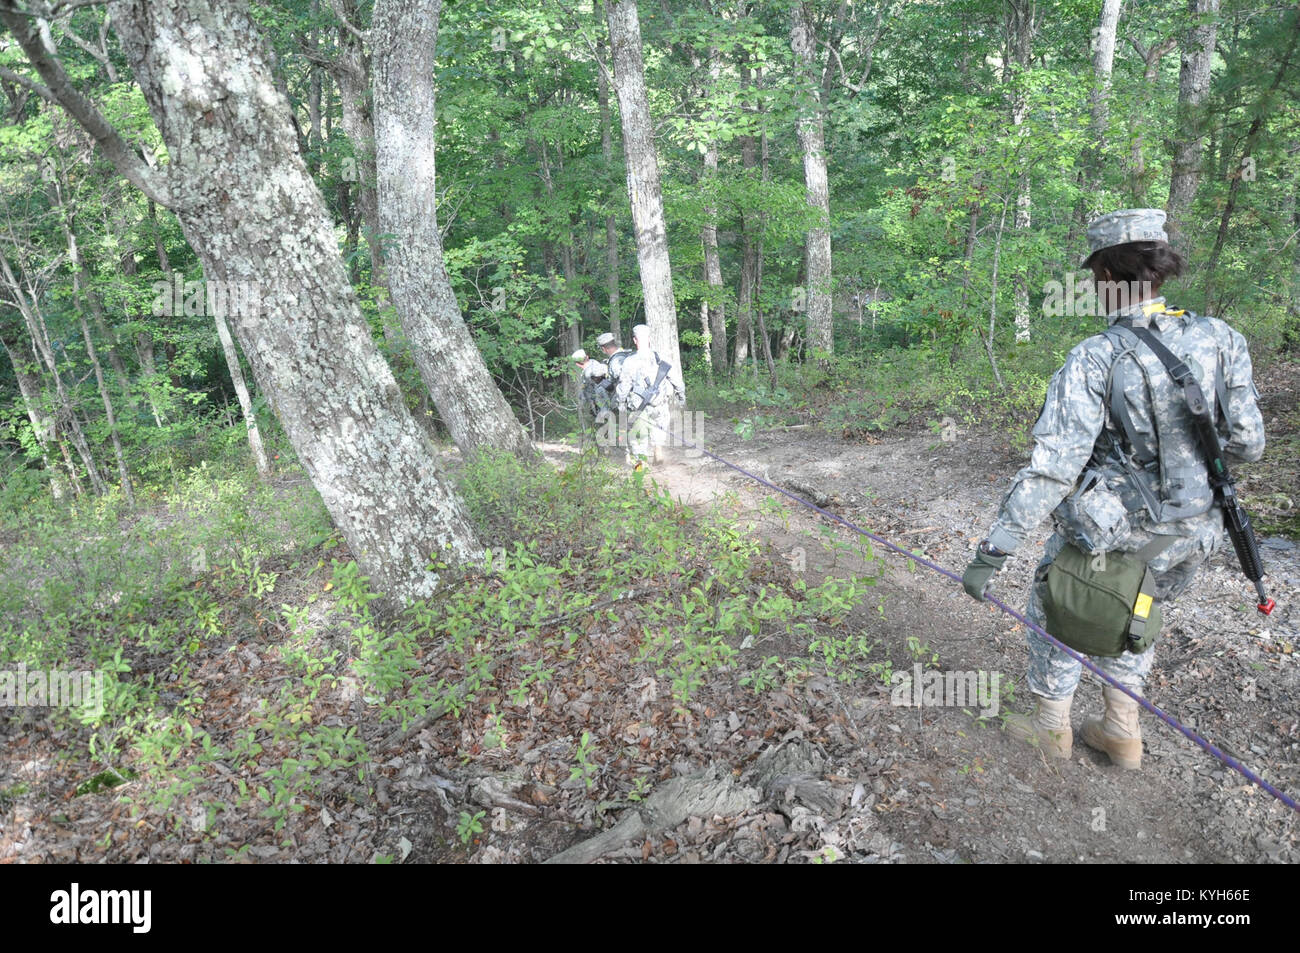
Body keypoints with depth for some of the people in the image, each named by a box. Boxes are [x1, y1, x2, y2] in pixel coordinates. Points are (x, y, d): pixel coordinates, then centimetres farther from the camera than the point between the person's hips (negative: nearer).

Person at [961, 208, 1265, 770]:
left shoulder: (1094, 359, -23)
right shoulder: (1219, 340, -7)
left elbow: (1051, 469, -27)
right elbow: (1247, 444, -1)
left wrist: (992, 553, -24)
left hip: (1108, 535, -5)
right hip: (1190, 534, 5)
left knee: (1052, 604, 22)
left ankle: (1051, 726, 35)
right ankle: (1121, 732, 41)